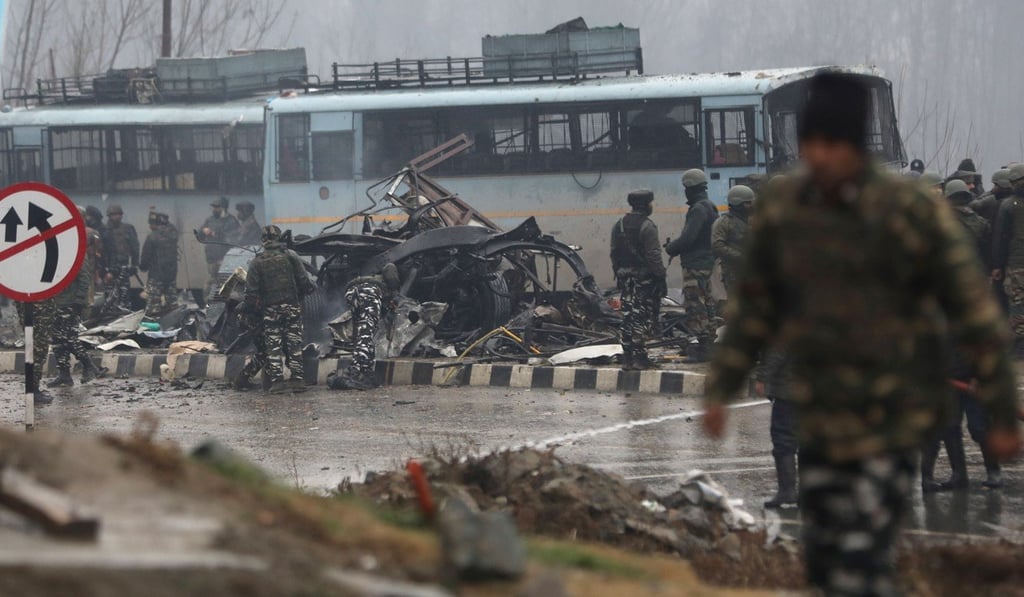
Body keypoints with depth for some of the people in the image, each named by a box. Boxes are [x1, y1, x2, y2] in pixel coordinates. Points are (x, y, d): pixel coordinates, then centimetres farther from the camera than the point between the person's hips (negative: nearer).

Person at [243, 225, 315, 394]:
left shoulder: (257, 263, 1)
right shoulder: (290, 257, 1)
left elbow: (251, 291, -3)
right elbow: (304, 282, -2)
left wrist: (248, 307, 10)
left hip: (270, 310, -1)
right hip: (292, 306, 1)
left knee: (273, 346, 3)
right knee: (295, 345, 6)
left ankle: (277, 380, -5)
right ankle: (298, 379, 1)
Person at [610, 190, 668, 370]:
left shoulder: (619, 226, 11)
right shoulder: (646, 226, -13)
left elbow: (614, 254, 15)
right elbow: (654, 256, -16)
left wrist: (618, 274, 21)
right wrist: (661, 277, -11)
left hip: (626, 278, 7)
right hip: (645, 278, -7)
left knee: (628, 316, 9)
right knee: (643, 318, -5)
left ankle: (627, 358, 9)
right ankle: (639, 357, -7)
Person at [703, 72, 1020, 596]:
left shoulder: (912, 214, -16)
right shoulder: (781, 209, -1)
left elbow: (975, 316, -10)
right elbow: (755, 306, 12)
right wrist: (720, 390, 7)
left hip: (893, 415, -6)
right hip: (822, 415, 6)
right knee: (823, 554, 11)